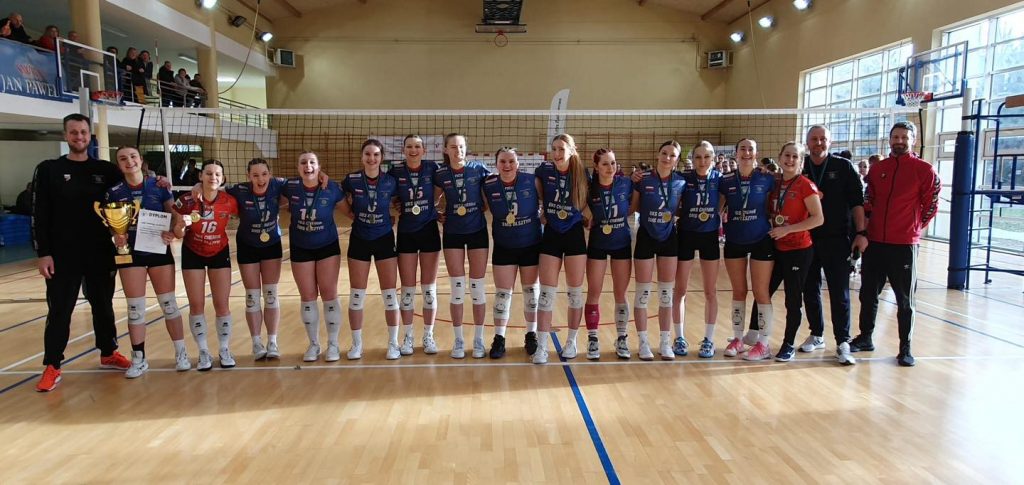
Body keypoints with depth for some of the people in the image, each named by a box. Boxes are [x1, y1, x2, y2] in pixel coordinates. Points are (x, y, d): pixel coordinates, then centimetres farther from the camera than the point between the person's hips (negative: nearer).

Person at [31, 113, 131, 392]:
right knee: (59, 311, 2)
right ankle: (52, 367, 12)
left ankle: (108, 354, 28)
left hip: (101, 254, 2)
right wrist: (43, 253, -8)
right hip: (63, 255, -2)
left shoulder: (106, 170, 5)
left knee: (103, 306, 13)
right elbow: (39, 215, -2)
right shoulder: (49, 170, 0)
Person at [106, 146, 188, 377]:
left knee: (169, 303, 5)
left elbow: (174, 215, 0)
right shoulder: (114, 192, -2)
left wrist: (172, 232, -18)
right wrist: (116, 236, -14)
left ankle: (181, 353, 16)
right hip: (130, 254, 1)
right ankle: (139, 359, 16)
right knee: (135, 308, 4)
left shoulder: (159, 186, -3)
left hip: (159, 251, 0)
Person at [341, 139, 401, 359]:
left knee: (390, 294, 2)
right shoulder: (351, 180, -8)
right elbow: (341, 202, 8)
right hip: (359, 240, 1)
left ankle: (393, 343, 15)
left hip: (385, 240, 0)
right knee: (357, 295, 5)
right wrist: (354, 216, -4)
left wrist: (390, 216, -6)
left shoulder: (390, 181, -8)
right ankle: (357, 343, 19)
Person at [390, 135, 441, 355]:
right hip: (406, 233, 0)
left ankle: (428, 335, 18)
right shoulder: (395, 171, -5)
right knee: (407, 290, 5)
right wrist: (395, 207, -8)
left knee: (429, 288, 6)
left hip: (429, 231, 0)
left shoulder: (432, 168, -5)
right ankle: (407, 336, 18)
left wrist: (429, 208, -3)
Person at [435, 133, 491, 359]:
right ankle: (458, 340, 16)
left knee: (477, 287, 4)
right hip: (452, 233, 1)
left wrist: (483, 208, -7)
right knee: (457, 288, 3)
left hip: (477, 231, 0)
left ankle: (478, 339, 16)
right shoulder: (440, 174, -3)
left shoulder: (479, 169, -6)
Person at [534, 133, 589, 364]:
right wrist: (541, 209, 5)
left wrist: (587, 217, -6)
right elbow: (537, 193, 16)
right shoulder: (544, 170, -4)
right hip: (551, 234, 1)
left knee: (575, 291, 7)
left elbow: (587, 202, 8)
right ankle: (542, 346, 3)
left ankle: (571, 341, 22)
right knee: (547, 292, -1)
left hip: (574, 234, 0)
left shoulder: (581, 174, -5)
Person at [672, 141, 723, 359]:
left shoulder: (719, 179, -4)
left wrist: (722, 221, -12)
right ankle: (679, 338, 19)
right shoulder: (684, 179, -7)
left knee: (710, 291, 7)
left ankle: (708, 340, 18)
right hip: (685, 235, -1)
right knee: (680, 290, 5)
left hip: (710, 237, 1)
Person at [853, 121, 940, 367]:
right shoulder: (877, 169, 9)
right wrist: (862, 233, 4)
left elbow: (931, 206, 1)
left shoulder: (925, 170, -3)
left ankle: (905, 349, 14)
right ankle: (865, 338, 27)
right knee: (868, 294, 12)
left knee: (905, 300, 4)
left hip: (904, 245, -4)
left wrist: (913, 229, 3)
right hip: (873, 243, 4)